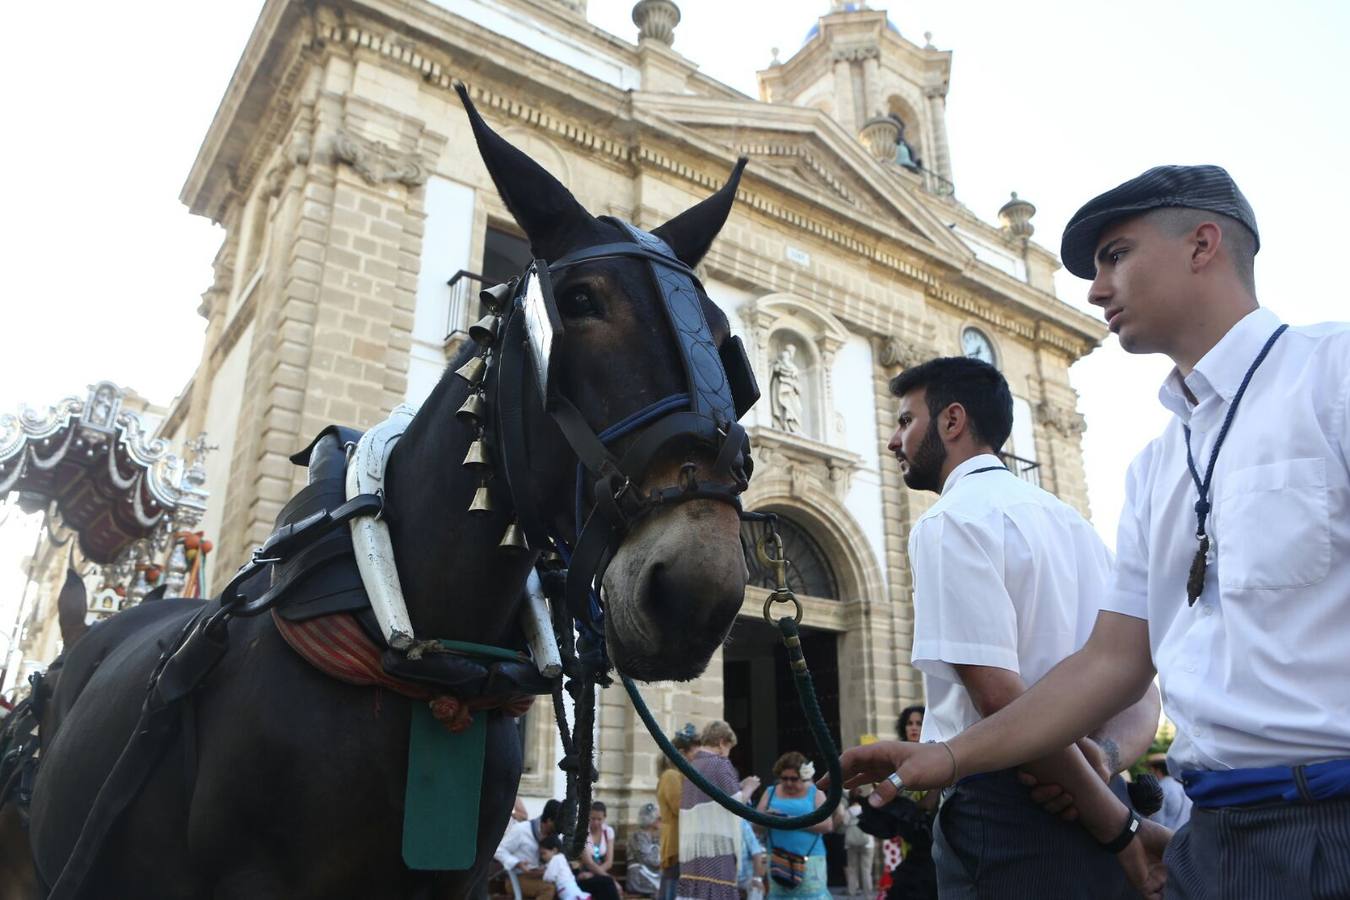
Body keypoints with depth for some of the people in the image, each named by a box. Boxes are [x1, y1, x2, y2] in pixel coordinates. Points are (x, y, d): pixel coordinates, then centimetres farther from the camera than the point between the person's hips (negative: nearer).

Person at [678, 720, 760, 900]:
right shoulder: (720, 764, -8)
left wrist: (738, 787, 21)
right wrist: (749, 788, 10)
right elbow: (737, 802, -8)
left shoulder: (692, 766, 15)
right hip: (716, 844, -8)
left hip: (691, 846, 8)